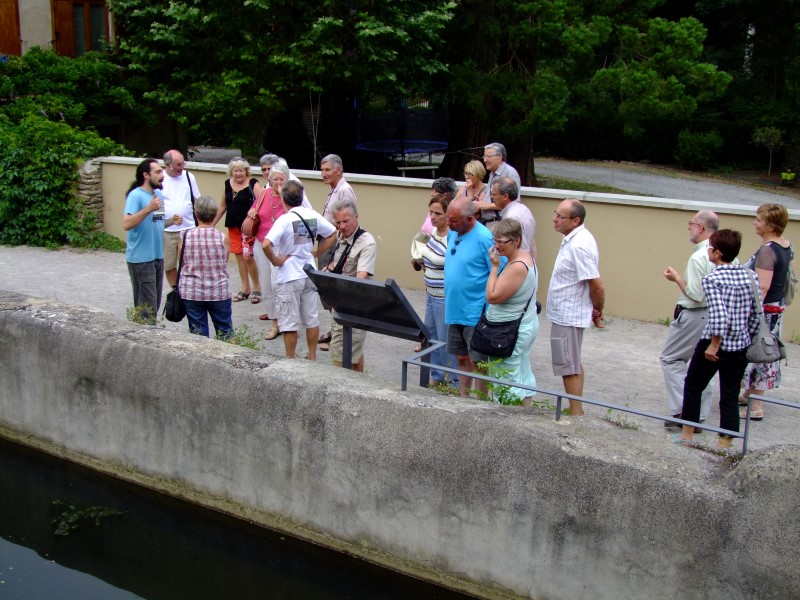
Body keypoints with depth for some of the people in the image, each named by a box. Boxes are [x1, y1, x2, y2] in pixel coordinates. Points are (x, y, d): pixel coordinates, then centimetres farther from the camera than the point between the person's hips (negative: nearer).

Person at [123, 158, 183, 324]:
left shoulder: (159, 194, 12)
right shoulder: (136, 195, -14)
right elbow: (126, 224, -26)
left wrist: (171, 221, 4)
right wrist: (149, 208, -34)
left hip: (158, 257, 9)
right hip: (140, 259, -9)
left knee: (155, 304, 16)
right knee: (146, 306, -7)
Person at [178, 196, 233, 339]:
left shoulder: (185, 237, -8)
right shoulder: (222, 237, -11)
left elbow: (182, 263, 0)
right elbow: (224, 262, 0)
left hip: (191, 293, 1)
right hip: (219, 292, -1)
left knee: (197, 333, 10)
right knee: (225, 332, 14)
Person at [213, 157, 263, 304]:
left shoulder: (253, 184, -7)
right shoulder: (228, 184, 9)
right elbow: (223, 206, 18)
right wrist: (212, 224, 20)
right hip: (233, 226, 6)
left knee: (248, 257, -10)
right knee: (239, 256, 10)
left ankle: (257, 288, 7)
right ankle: (245, 288, 22)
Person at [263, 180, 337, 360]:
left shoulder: (284, 220, -19)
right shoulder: (313, 215, -3)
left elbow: (266, 244, -31)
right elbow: (332, 235, 9)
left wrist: (276, 261, -16)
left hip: (289, 277, -5)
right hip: (310, 275, 5)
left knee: (289, 323, 6)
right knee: (312, 319, 16)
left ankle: (290, 360, 14)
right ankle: (312, 357, 26)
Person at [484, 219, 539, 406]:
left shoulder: (517, 267, -26)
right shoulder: (525, 256, 6)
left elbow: (492, 297, -24)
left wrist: (495, 266, -19)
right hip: (526, 325, 11)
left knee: (505, 380, -2)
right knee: (523, 374, 18)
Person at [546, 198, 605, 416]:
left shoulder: (579, 246, -25)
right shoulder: (574, 239, 7)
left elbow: (597, 287, -24)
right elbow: (594, 286, 15)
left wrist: (597, 311, -7)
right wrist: (596, 312, 16)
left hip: (568, 316, -11)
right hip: (566, 314, 11)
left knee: (569, 367, -1)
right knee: (573, 364, 19)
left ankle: (576, 414, 8)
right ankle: (577, 411, 31)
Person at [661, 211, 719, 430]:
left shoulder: (699, 257, -20)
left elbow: (695, 294, -22)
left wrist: (676, 278, -8)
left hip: (694, 316, -8)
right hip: (715, 316, 8)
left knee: (670, 359, 5)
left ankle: (682, 410, -4)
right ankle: (698, 416, 19)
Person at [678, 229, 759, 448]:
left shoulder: (712, 279, -15)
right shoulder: (749, 275, 2)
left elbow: (719, 316, -24)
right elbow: (756, 315, 5)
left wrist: (714, 345, -17)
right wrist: (748, 338, 16)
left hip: (715, 344, -5)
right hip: (740, 348, 5)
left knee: (693, 386, 16)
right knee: (730, 397, 10)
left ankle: (687, 434, 26)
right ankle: (725, 444, 13)